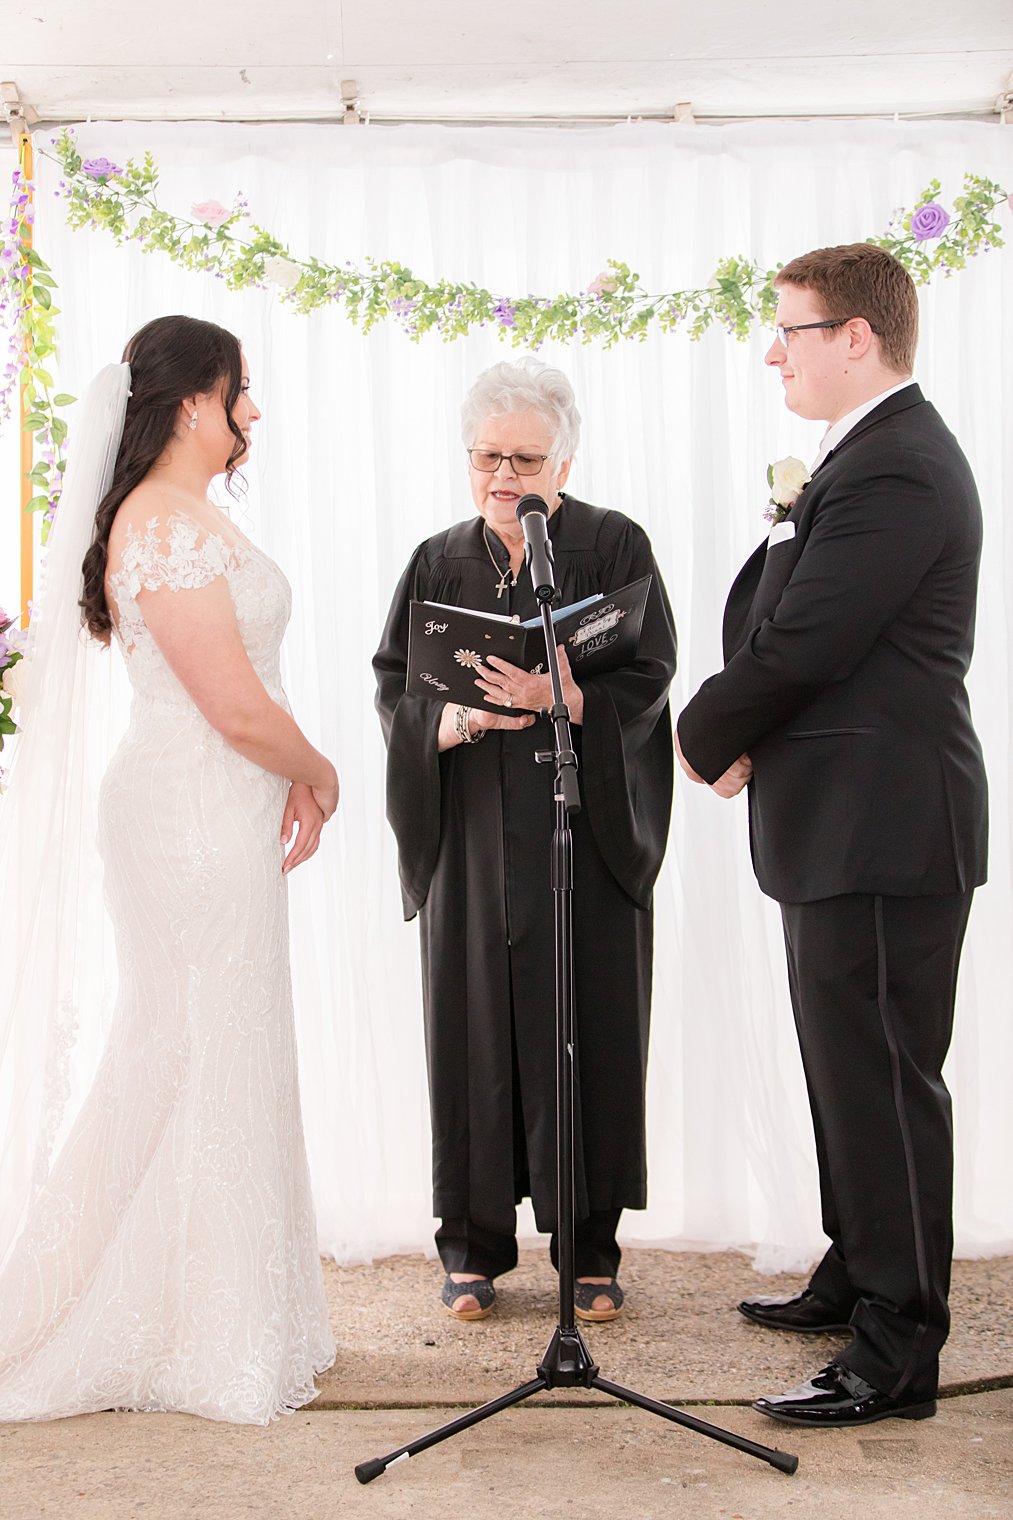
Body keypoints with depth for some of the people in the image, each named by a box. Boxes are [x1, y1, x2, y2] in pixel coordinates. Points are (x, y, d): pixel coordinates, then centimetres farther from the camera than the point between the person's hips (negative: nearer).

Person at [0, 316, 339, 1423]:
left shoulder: (188, 517, 14)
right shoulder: (165, 525, -18)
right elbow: (236, 706, -20)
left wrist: (290, 783, 6)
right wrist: (319, 775, -4)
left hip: (221, 814, 10)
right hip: (195, 821, -10)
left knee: (221, 1058, 16)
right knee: (201, 1058, 0)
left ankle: (227, 1319, 29)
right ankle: (194, 1341, 14)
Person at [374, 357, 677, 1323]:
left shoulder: (614, 548, 3)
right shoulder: (438, 564, 12)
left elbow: (648, 680, -6)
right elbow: (393, 689, 5)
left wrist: (563, 697, -24)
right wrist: (457, 717, -15)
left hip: (586, 827, -2)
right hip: (470, 834, 2)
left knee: (586, 1030, -1)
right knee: (474, 1025, 1)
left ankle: (589, 1249, 11)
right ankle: (475, 1249, 13)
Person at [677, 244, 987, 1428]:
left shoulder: (893, 472, -18)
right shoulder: (875, 454, 16)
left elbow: (800, 650, -21)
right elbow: (787, 626, 16)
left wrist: (704, 737, -4)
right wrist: (741, 734, 0)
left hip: (883, 834, -11)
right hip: (849, 829, 11)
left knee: (882, 1078, -3)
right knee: (849, 1069, 20)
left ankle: (897, 1350, 7)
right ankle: (857, 1277, 35)